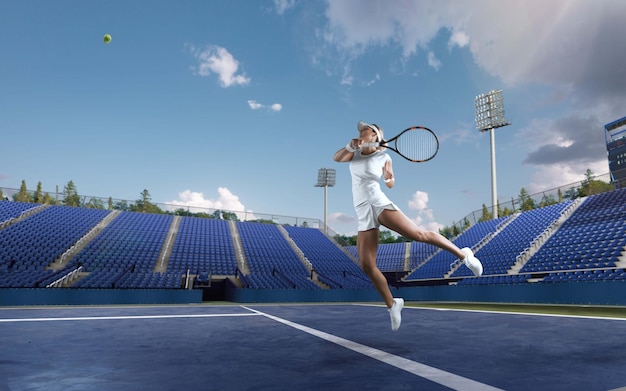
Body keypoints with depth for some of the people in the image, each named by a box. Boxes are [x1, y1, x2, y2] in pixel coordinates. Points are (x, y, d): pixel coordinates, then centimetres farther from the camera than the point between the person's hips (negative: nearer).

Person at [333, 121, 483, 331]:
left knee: (418, 234, -22)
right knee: (367, 265, -4)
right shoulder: (354, 152, 13)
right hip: (363, 214, 4)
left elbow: (390, 184, 13)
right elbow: (336, 158, -6)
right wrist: (350, 145, -23)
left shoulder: (383, 157, 4)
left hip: (380, 204, -3)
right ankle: (392, 304, 13)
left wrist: (389, 177, -10)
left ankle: (463, 254, -3)